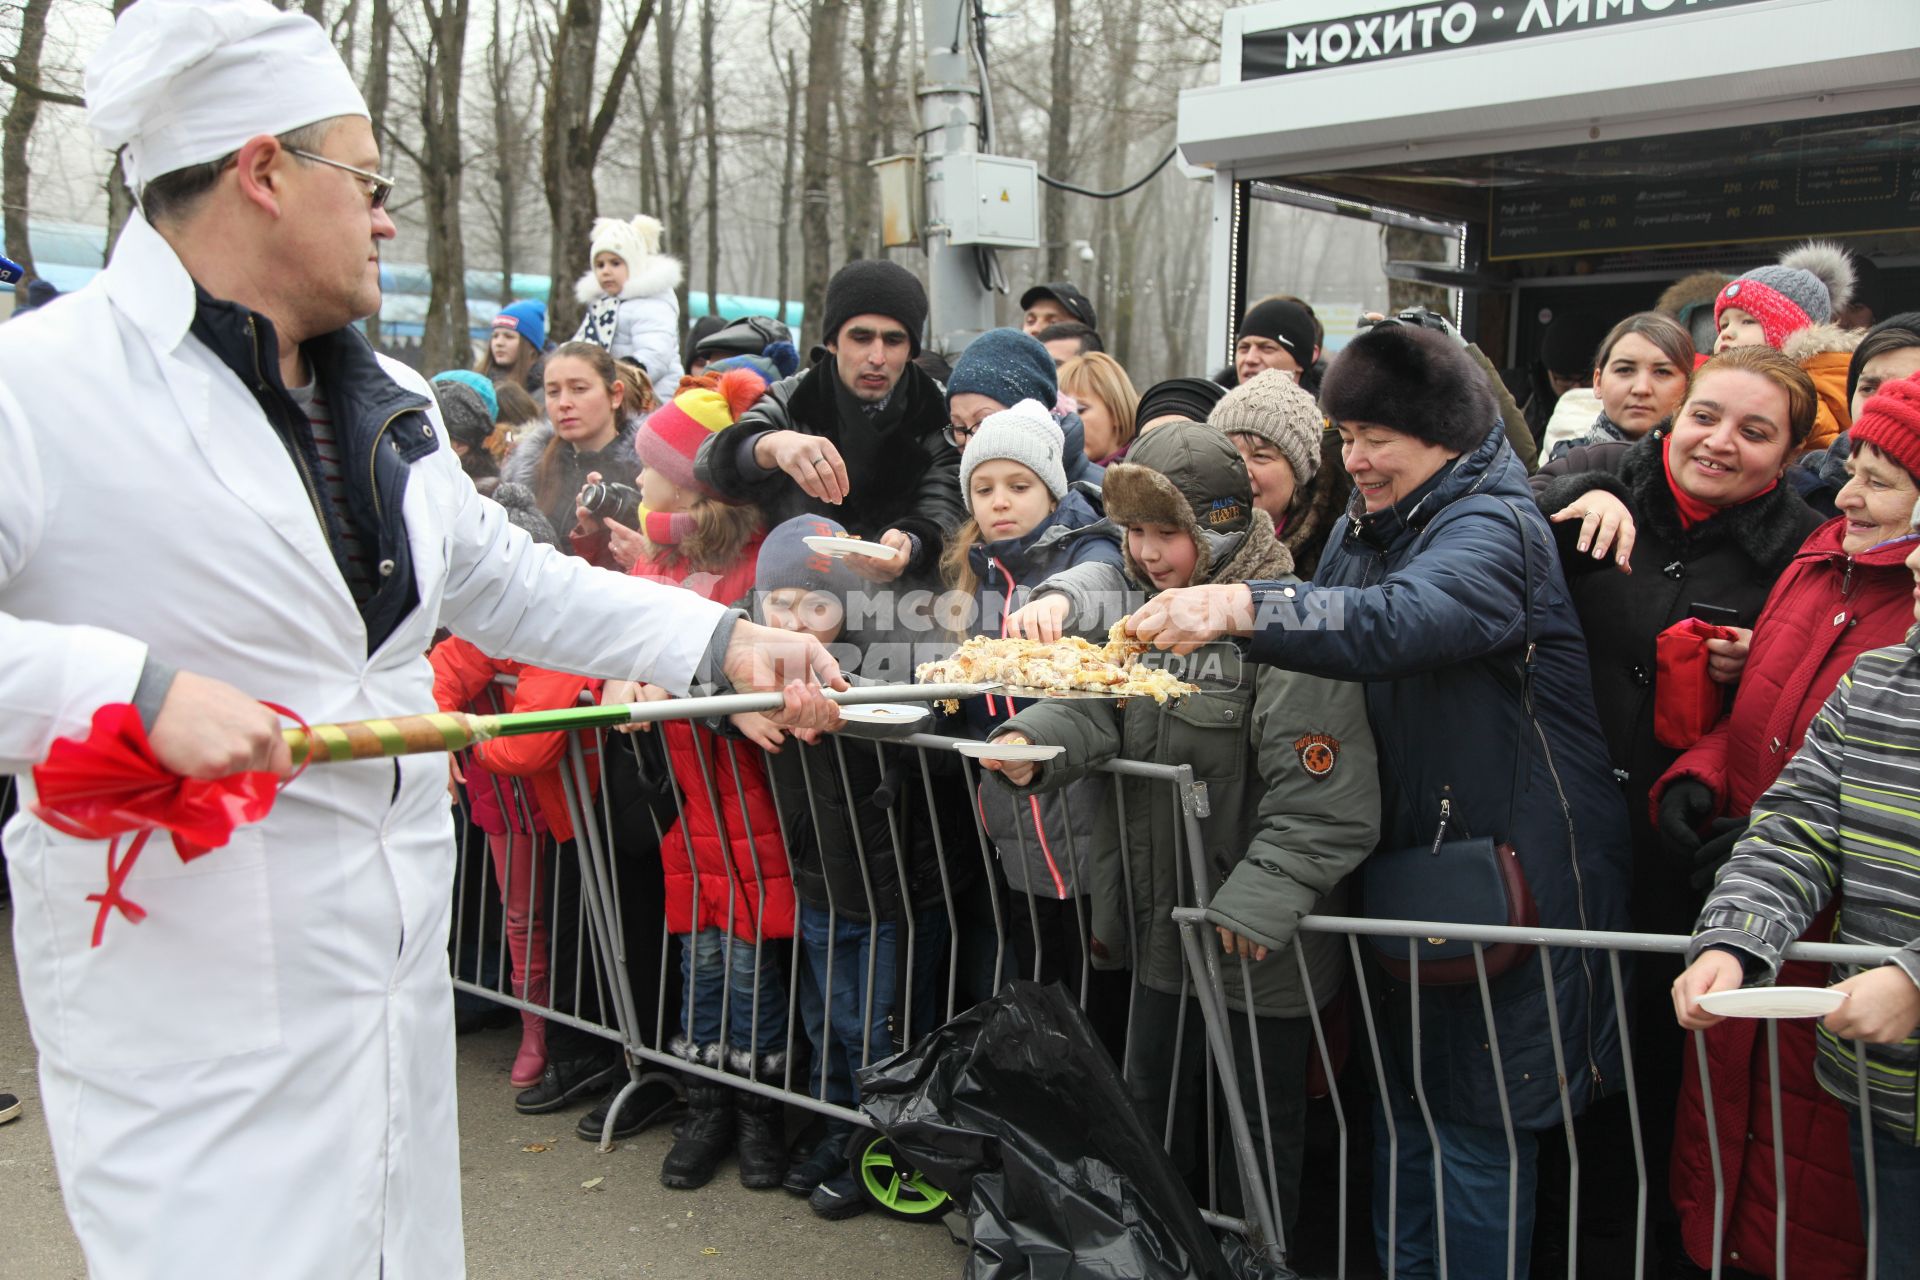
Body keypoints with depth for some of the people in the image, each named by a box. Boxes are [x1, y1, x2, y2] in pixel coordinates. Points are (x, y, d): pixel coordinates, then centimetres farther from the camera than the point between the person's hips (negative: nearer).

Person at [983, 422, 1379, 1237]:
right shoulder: (1149, 609, 5)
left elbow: (1319, 797, -24)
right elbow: (1096, 708, -2)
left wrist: (1259, 899, -25)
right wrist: (1032, 742, -22)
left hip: (1257, 945, -8)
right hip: (1163, 921, 8)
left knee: (1258, 1124, 12)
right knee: (1154, 1107, 24)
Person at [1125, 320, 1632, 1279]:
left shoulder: (1492, 527, -17)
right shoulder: (1365, 524, 11)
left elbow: (1404, 619, -38)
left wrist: (1245, 607, -49)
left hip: (1509, 867, -8)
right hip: (1407, 858, 8)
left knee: (1479, 1121, 1)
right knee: (1401, 1098, 19)